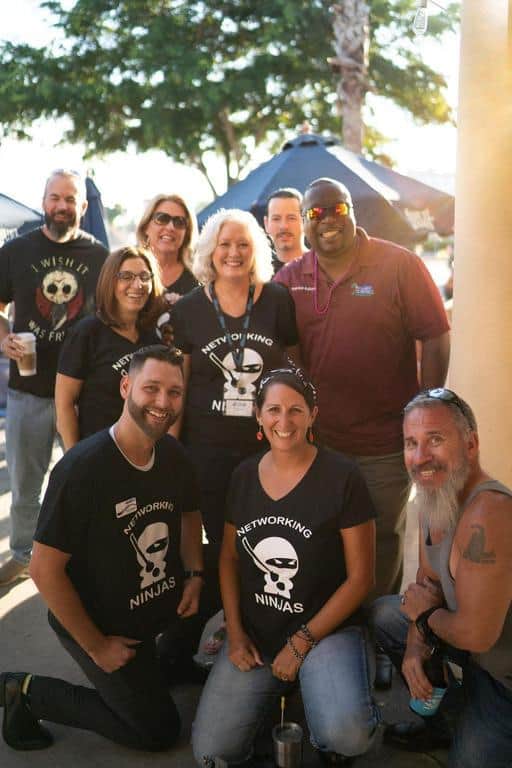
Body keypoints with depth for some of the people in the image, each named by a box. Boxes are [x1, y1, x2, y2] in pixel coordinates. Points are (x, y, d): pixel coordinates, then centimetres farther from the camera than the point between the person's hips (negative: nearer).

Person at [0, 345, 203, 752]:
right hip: (103, 624, -7)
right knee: (160, 730, 4)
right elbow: (45, 569, -25)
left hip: (163, 611, 7)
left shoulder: (174, 454, -9)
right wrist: (96, 646, -17)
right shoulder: (82, 468, -30)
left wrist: (194, 575, -3)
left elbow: (189, 513, 13)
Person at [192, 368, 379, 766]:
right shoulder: (244, 476, 2)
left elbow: (360, 576, -10)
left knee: (345, 735, -30)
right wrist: (235, 632, -1)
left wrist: (302, 642, -11)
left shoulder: (342, 477, -13)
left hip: (327, 629, -4)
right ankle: (273, 691, 22)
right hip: (254, 634, 4)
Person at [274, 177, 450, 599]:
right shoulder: (289, 278, 4)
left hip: (385, 444, -3)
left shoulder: (400, 266, -6)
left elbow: (436, 341, -7)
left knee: (381, 545, 12)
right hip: (314, 441, 4)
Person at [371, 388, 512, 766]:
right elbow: (429, 583, 8)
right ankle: (436, 722, 25)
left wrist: (426, 615, -14)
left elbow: (475, 634, -35)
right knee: (386, 613, 13)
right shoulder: (435, 497, -4)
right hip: (481, 647, 9)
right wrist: (416, 646, -9)